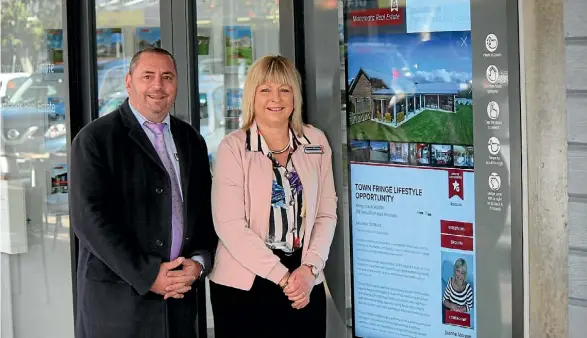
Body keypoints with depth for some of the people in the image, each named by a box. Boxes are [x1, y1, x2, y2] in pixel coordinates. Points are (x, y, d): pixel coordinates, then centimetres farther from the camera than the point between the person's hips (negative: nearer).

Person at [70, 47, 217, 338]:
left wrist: (199, 262, -5)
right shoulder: (95, 139, -4)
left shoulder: (191, 140, 13)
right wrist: (147, 275, -16)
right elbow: (89, 218, -12)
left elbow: (206, 209, 14)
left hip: (179, 297, 5)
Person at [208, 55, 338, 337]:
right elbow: (229, 225, -12)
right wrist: (282, 277, -14)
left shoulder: (316, 142, 6)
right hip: (243, 284, -3)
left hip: (305, 285, 3)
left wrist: (310, 268, -8)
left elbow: (326, 213, 6)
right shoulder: (232, 148, -6)